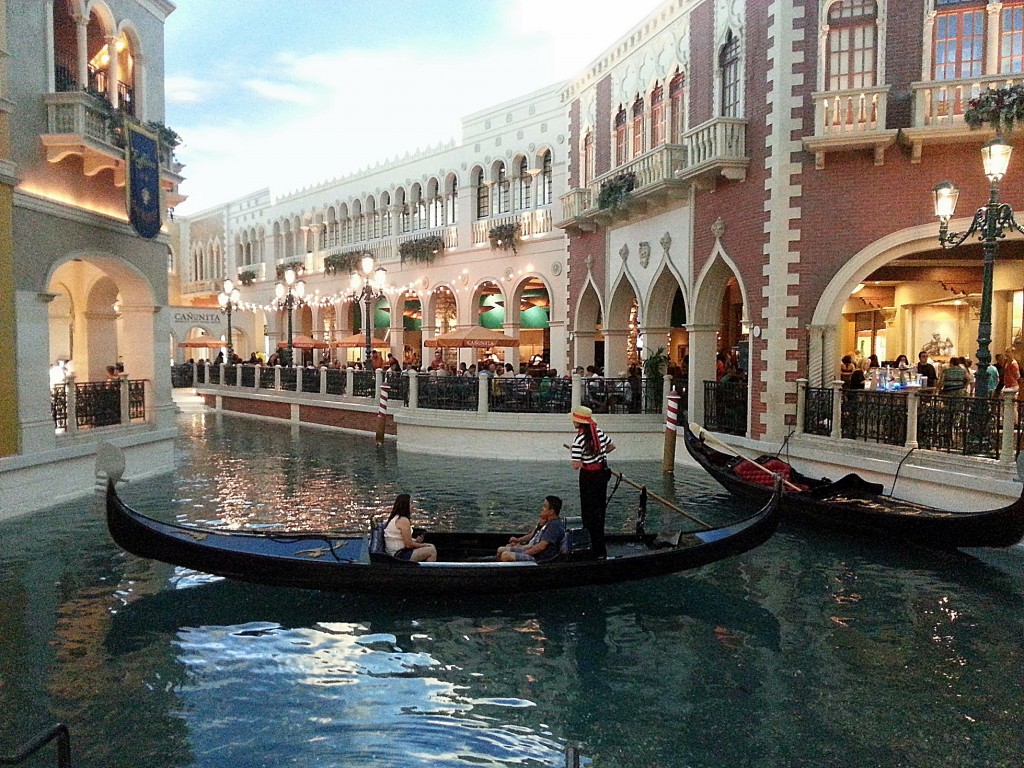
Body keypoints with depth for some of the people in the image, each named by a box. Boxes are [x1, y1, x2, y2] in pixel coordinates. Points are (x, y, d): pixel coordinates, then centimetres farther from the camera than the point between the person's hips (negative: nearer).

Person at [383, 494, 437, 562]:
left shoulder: (394, 518, 12)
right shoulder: (403, 520, -19)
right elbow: (409, 544, -19)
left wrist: (416, 540, 0)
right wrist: (423, 545, -3)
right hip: (399, 555, -10)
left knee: (432, 546, 14)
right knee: (432, 551, -11)